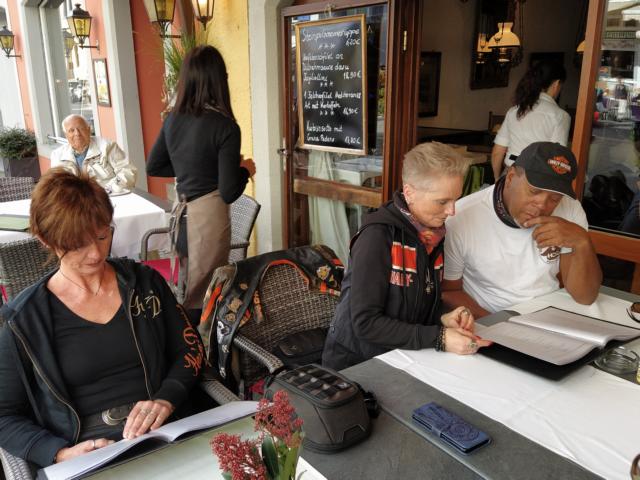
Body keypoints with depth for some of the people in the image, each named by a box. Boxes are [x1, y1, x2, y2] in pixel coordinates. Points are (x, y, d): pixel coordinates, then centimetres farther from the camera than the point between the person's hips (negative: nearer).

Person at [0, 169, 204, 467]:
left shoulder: (145, 282, 8)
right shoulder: (24, 320, 1)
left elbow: (190, 348, 10)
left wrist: (166, 399, -8)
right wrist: (62, 453, -13)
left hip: (166, 437, 1)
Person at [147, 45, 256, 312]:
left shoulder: (173, 118, 3)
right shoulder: (225, 126, -15)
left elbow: (153, 167, 16)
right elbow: (228, 193, -15)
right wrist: (245, 170, 4)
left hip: (181, 212, 7)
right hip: (209, 214, -6)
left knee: (185, 290, 21)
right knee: (205, 296, 7)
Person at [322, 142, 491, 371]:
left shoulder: (432, 233, 3)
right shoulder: (377, 236, -20)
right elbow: (365, 323, -22)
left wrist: (442, 319, -7)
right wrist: (439, 338, -25)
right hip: (356, 365, -6)